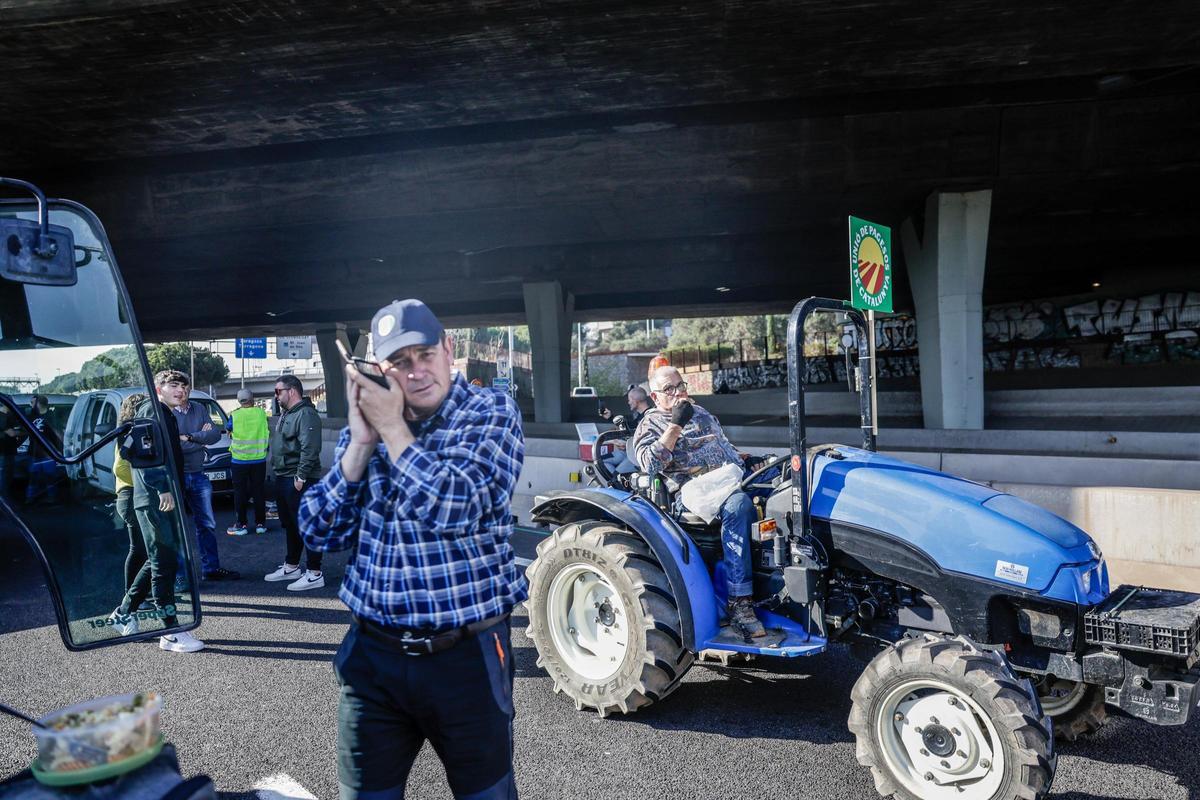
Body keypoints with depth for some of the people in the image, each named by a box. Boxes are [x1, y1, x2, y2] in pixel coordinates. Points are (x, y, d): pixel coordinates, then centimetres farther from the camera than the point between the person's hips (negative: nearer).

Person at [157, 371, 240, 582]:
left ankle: (211, 568, 26)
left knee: (207, 524, 14)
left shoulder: (198, 409, 6)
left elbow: (215, 434, -2)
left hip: (198, 475, 7)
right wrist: (202, 438, -12)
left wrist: (189, 437, -15)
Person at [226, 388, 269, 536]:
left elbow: (230, 432, 9)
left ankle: (242, 524, 6)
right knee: (258, 491, 9)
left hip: (239, 460, -2)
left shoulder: (234, 415, -8)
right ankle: (260, 523, 12)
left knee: (240, 492, 6)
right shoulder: (261, 413, -3)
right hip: (259, 459, 2)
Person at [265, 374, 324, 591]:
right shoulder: (286, 414, 18)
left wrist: (301, 477, -25)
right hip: (283, 478, 11)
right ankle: (291, 567, 31)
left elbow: (309, 449, -24)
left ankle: (314, 574, -2)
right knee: (290, 525, 19)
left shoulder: (306, 414, -16)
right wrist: (280, 475, 18)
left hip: (298, 480, -11)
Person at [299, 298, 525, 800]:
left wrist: (391, 426, -14)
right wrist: (361, 442, -10)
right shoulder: (366, 425, 6)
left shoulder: (490, 413, -6)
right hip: (372, 654, 3)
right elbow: (319, 533, 0)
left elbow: (455, 508, -22)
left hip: (466, 653, -3)